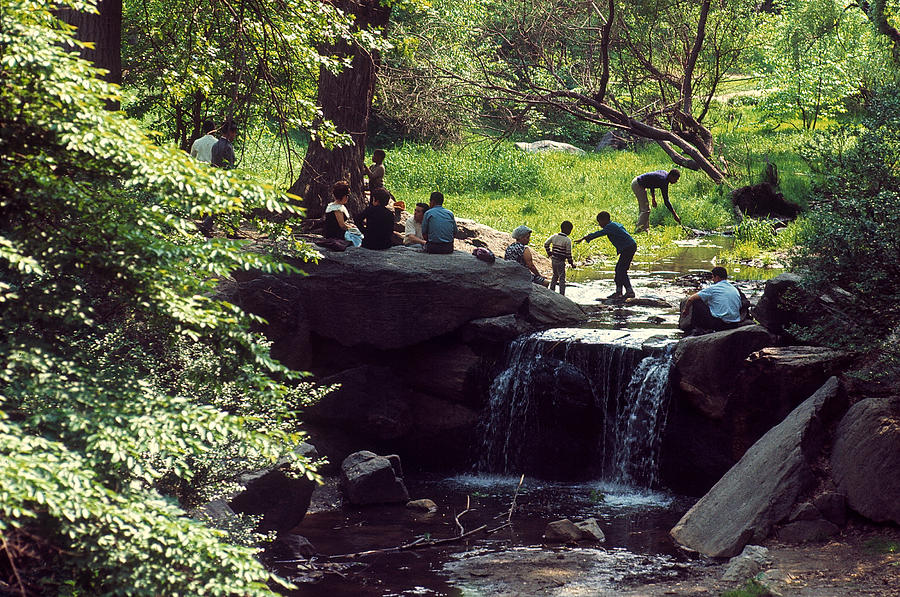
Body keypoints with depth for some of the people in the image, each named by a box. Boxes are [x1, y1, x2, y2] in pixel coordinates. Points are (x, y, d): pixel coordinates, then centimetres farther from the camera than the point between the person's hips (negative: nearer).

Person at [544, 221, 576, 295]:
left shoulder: (554, 236, 2)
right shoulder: (568, 240, -14)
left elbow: (546, 244, 10)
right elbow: (568, 253, -13)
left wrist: (549, 253, 21)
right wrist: (571, 263, -2)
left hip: (553, 260, 6)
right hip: (561, 261, -6)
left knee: (555, 275, 23)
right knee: (562, 278, 2)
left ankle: (551, 291, 28)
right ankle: (561, 294, 1)